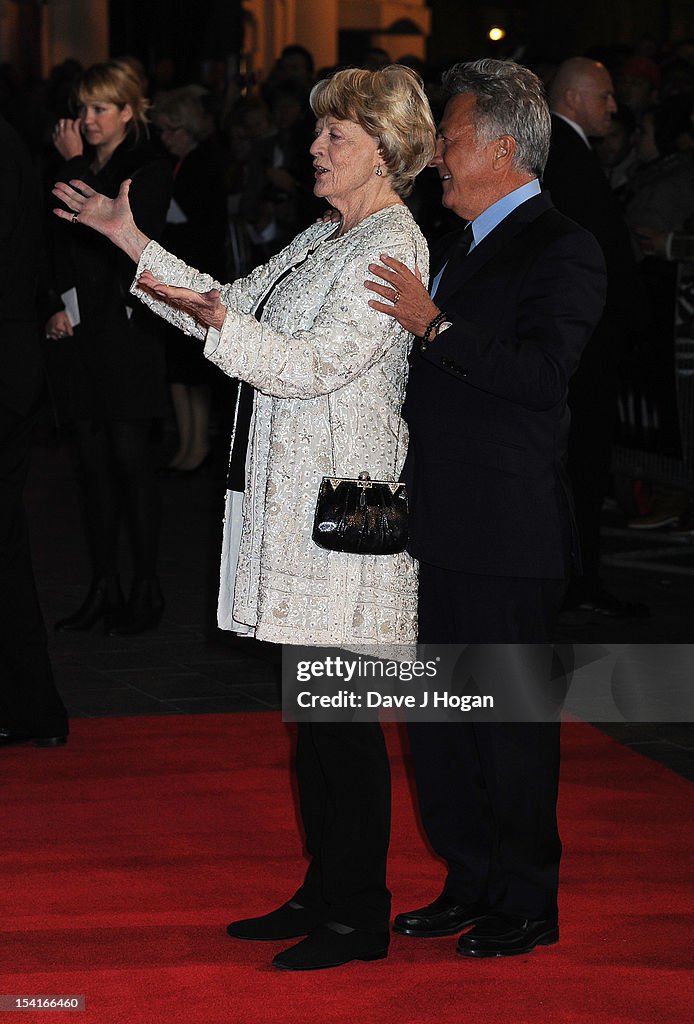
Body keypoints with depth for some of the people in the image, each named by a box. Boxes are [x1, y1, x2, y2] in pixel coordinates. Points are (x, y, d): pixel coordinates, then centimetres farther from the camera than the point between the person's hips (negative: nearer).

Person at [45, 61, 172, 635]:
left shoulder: (150, 170, -4)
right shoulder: (78, 169, 13)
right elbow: (62, 247, 16)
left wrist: (77, 166, -14)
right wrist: (62, 304, 1)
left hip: (128, 328, -6)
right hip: (81, 329, 6)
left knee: (131, 459, -5)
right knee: (94, 463, 7)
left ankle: (146, 590, 3)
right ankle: (104, 590, 12)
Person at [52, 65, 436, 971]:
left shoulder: (392, 245, -11)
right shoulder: (323, 240, 19)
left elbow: (315, 364, -19)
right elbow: (237, 306, 22)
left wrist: (219, 322, -30)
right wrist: (132, 241, 19)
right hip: (297, 500, 9)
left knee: (342, 713, -5)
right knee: (312, 710, 13)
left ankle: (359, 916, 2)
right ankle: (323, 894, 20)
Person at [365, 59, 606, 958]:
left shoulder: (560, 250, -10)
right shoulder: (456, 247, 17)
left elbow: (542, 375, -23)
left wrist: (433, 324, -23)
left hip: (506, 537, -9)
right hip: (436, 529, 9)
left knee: (509, 723, 1)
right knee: (434, 716, 14)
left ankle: (525, 903, 13)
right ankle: (470, 884, 26)